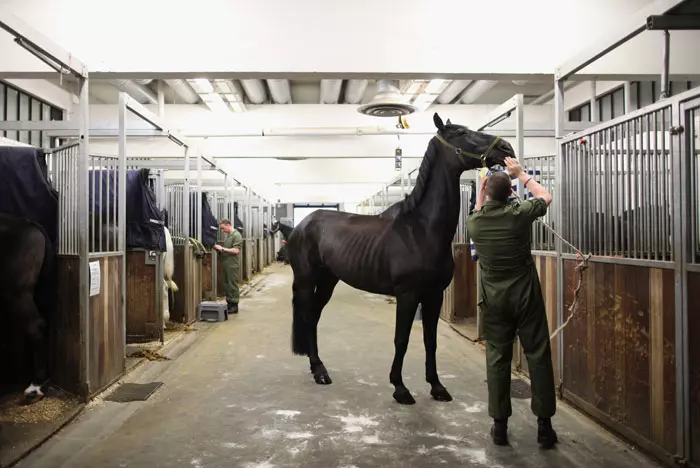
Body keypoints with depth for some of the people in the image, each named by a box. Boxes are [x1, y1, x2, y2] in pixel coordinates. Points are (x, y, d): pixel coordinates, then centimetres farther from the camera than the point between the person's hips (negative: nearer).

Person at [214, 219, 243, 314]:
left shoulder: (236, 235, -11)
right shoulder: (228, 236, 16)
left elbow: (236, 250, -19)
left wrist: (222, 248, -16)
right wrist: (220, 249, 6)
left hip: (233, 265, -9)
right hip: (226, 264, 9)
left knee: (233, 285, -3)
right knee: (226, 285, 12)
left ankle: (234, 306, 3)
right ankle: (229, 304, 21)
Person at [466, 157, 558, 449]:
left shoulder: (474, 223, -6)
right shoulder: (519, 215, -12)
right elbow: (546, 197, 9)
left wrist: (480, 189, 21)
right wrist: (521, 174, 16)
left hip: (494, 299, 2)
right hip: (526, 294, -2)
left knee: (497, 358, 9)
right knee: (538, 357, 6)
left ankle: (499, 425, 14)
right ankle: (544, 425, 10)